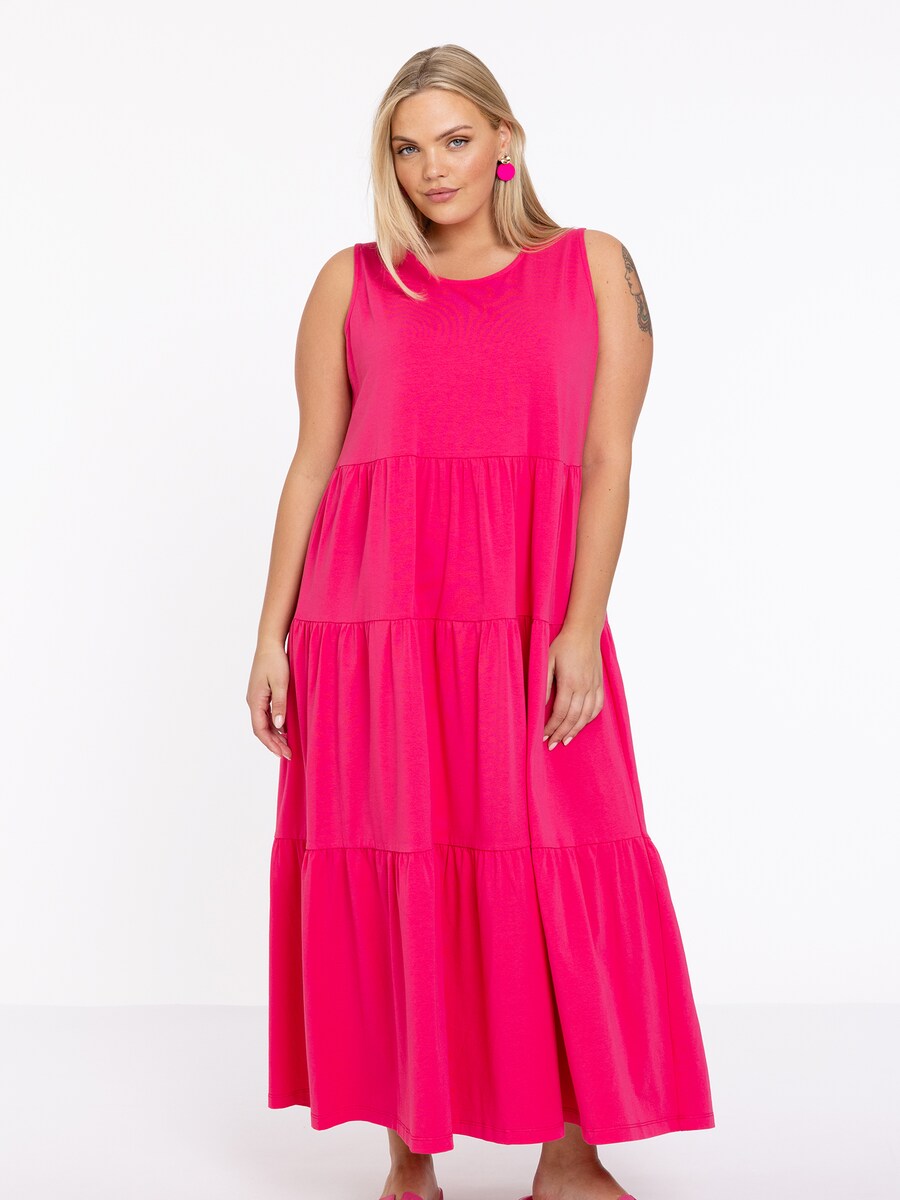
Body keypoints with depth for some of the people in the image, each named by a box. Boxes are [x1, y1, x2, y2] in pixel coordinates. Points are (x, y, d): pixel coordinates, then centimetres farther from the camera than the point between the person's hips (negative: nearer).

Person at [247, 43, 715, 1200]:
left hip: (530, 619, -1)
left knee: (563, 877, -3)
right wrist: (270, 636, 3)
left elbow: (609, 462, 0)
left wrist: (582, 628, -11)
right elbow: (311, 466, 9)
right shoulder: (351, 282, 10)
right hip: (371, 618, 1)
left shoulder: (593, 268, 8)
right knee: (387, 876, 3)